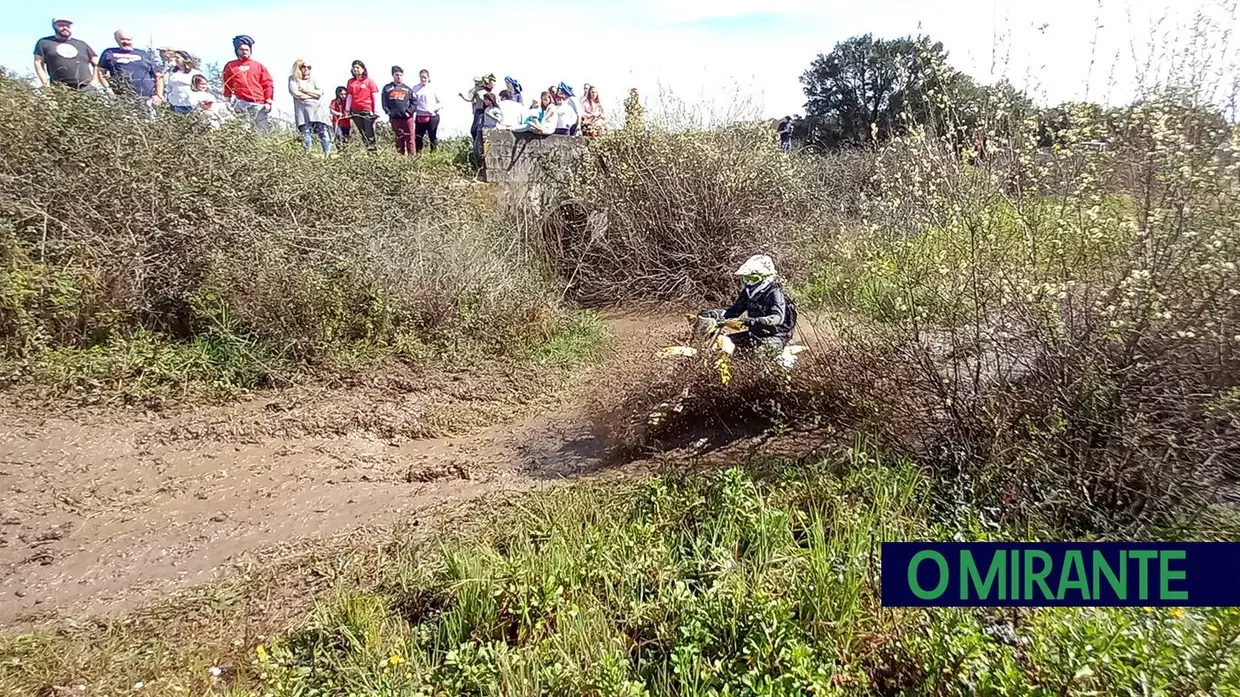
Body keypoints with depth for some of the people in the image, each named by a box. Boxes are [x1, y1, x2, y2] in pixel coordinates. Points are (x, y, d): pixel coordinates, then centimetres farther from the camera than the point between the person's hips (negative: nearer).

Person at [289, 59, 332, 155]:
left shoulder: (313, 79, 20)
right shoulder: (293, 79, 12)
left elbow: (320, 93, 5)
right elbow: (295, 93, -4)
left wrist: (305, 90, -2)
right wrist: (313, 94, 0)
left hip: (318, 109, 2)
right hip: (303, 110, -2)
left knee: (323, 132, -9)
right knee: (306, 132, -13)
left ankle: (328, 154, -11)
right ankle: (307, 154, -16)